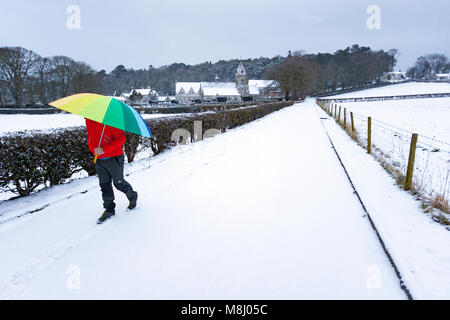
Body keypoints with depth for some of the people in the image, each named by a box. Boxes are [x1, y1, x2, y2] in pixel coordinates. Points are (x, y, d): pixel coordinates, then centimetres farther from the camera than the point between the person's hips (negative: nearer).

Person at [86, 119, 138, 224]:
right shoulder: (88, 120, 2)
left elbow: (121, 139, -22)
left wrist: (104, 149, -27)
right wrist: (91, 147, 8)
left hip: (113, 158, -6)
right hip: (98, 159, 6)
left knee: (118, 183, 7)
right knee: (104, 185, 11)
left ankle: (133, 196, 35)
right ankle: (109, 209, 24)